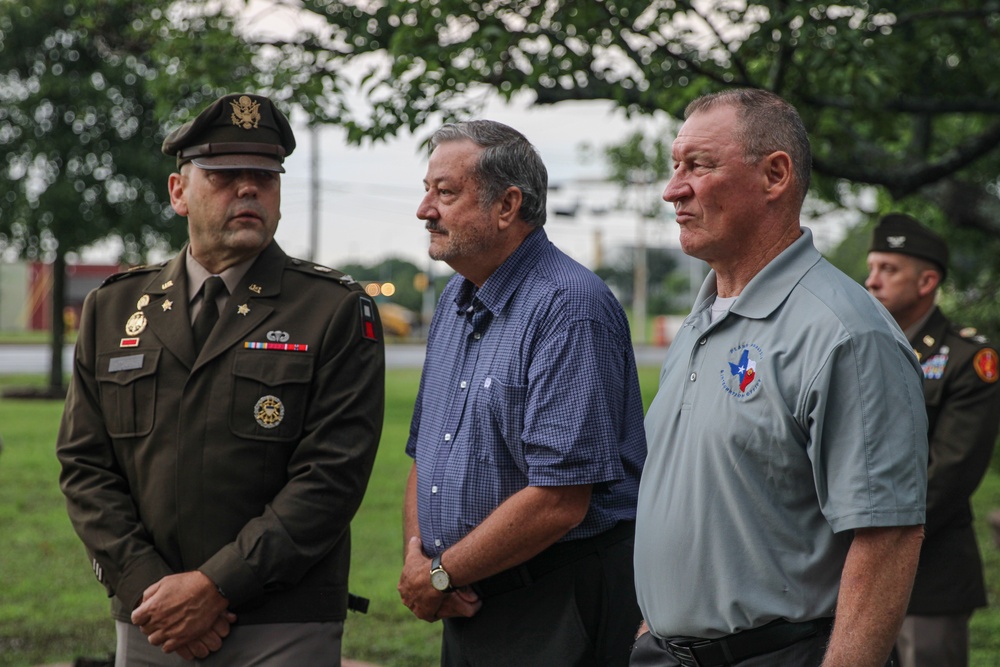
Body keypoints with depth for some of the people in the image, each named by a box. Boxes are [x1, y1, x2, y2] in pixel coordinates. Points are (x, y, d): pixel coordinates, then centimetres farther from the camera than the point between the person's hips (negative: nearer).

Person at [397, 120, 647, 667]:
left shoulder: (570, 308, -18)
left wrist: (440, 577, -14)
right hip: (467, 603, 8)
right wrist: (416, 554, -2)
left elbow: (559, 499, -24)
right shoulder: (455, 301, 11)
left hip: (556, 613, -8)